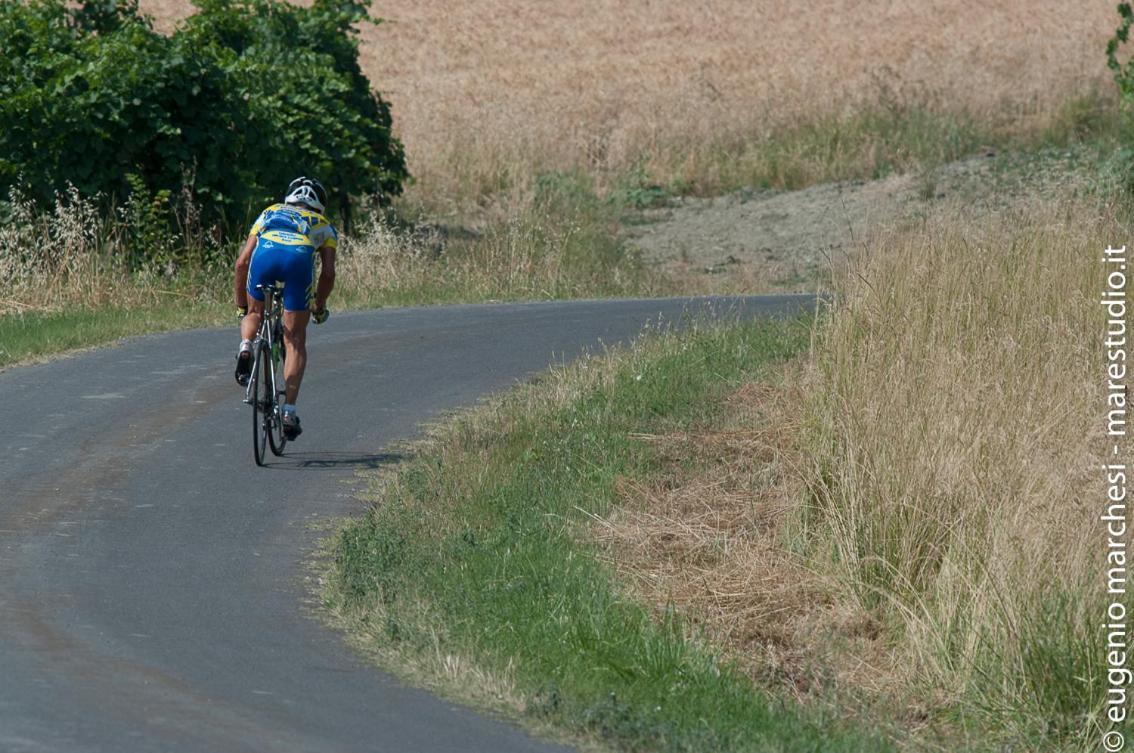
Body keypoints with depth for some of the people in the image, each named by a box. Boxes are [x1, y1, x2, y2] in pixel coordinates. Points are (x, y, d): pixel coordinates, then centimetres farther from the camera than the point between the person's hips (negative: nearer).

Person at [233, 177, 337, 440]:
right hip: (299, 258, -1)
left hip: (265, 253, 1)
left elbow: (242, 263, 30)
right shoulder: (323, 225, 35)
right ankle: (289, 411, 1)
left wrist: (241, 306, 39)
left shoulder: (269, 214, 38)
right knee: (295, 342, 10)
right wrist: (319, 307, 36)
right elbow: (328, 273, 21)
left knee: (255, 313, 31)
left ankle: (245, 348, -1)